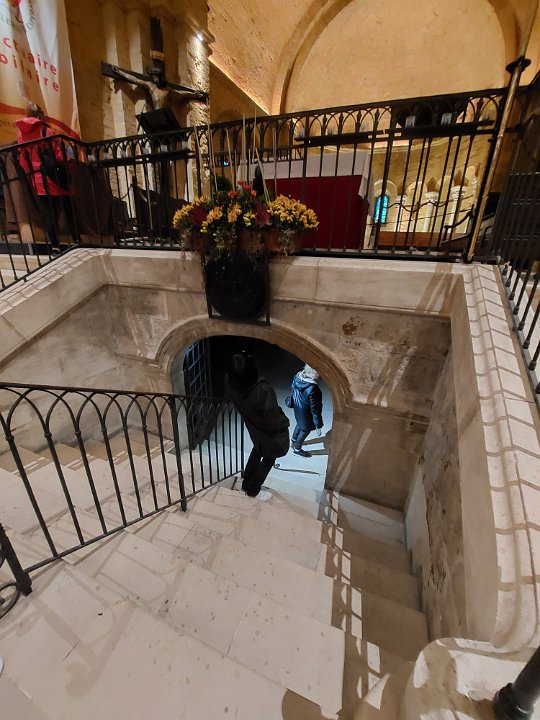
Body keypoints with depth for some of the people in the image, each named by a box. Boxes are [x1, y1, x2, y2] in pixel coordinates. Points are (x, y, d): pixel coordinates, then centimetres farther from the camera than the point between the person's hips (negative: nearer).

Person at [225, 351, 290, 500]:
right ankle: (253, 490, 42)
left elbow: (228, 397, 0)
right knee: (268, 459, 23)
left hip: (254, 428, 5)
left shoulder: (230, 382, -24)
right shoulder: (263, 390, -42)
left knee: (257, 452, 33)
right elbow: (273, 416, -28)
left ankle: (246, 484, 50)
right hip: (271, 432, -5)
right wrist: (284, 424, -7)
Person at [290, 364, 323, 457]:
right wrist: (318, 424, -15)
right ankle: (297, 448, 46)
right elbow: (314, 408, -28)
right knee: (305, 429, 22)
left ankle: (293, 441, 58)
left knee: (300, 424, 34)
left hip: (297, 408, 7)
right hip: (306, 413, -7)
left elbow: (292, 390, 3)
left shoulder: (297, 376, -17)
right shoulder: (312, 389, -39)